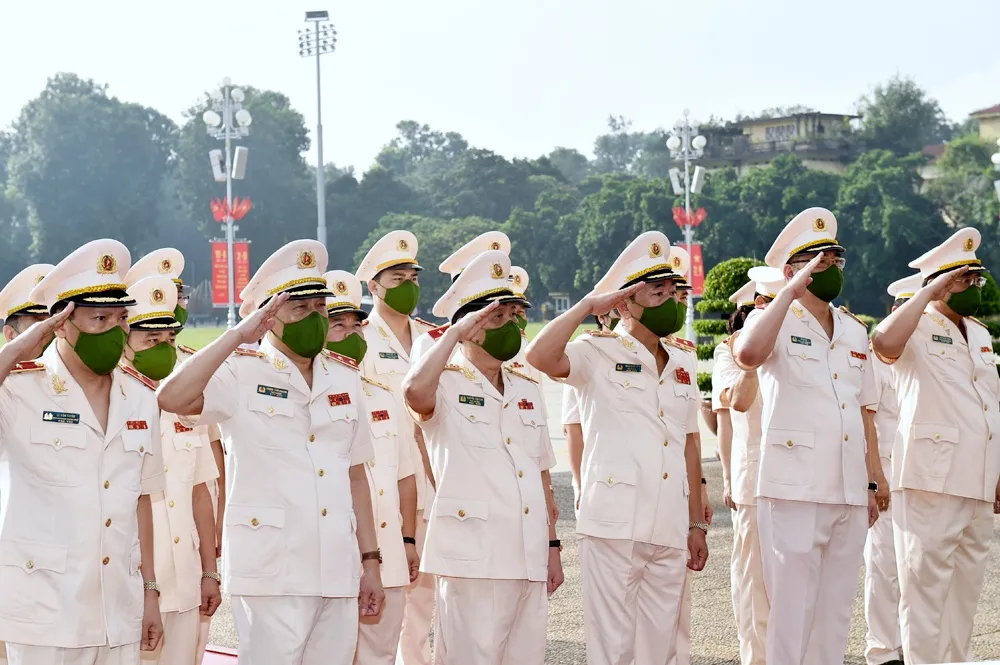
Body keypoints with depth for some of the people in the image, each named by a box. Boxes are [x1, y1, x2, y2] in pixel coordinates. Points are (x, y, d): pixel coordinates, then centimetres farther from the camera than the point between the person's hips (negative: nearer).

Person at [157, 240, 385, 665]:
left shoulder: (345, 379, 13)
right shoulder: (242, 375, -3)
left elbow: (355, 475, 15)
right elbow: (171, 399, -21)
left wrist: (370, 561, 11)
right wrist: (238, 336, -18)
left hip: (339, 574, 5)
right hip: (273, 574, -5)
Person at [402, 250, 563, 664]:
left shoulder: (527, 391, 16)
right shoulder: (447, 385, -3)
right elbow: (414, 391, -29)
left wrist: (552, 546, 15)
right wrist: (455, 333, -20)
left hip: (529, 560, 6)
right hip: (473, 559, -6)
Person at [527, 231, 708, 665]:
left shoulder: (681, 364, 17)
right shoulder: (598, 354, -1)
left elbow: (690, 446, 18)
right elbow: (540, 356, -21)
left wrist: (697, 523, 15)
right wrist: (588, 306, -11)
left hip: (670, 529, 6)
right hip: (614, 526, -6)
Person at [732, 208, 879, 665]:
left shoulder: (854, 331, 17)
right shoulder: (775, 322, -2)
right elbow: (747, 355, -26)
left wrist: (870, 484, 15)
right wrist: (791, 292, -20)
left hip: (850, 495, 6)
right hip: (794, 492, -6)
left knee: (835, 612, 10)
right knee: (792, 613, -4)